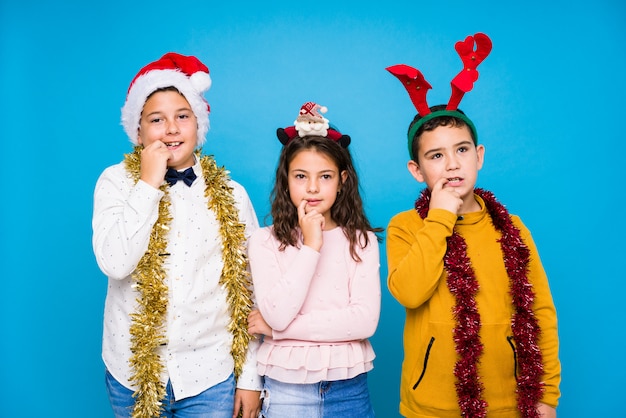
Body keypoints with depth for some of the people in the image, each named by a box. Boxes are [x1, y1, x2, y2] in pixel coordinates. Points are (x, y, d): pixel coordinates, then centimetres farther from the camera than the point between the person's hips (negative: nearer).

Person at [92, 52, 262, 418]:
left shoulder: (231, 195, -2)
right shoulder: (117, 181, -4)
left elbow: (249, 291, 0)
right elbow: (114, 263, -18)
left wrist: (250, 378, -1)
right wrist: (149, 184, -16)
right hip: (134, 371, 0)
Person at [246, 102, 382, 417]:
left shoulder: (361, 240, -3)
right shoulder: (265, 241, -6)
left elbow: (365, 321, -13)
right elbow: (277, 314, -17)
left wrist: (280, 328, -14)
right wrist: (310, 246, -17)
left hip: (349, 389, 1)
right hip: (286, 389, -1)